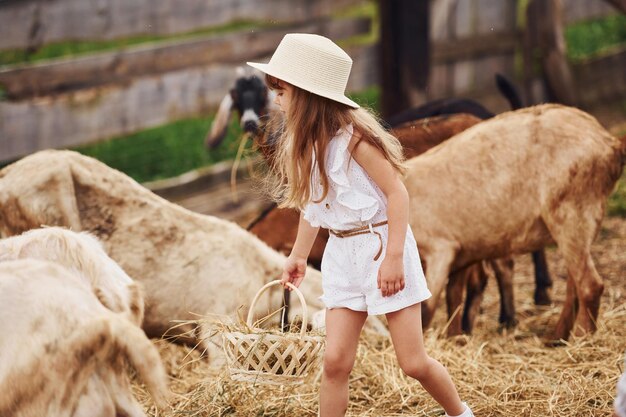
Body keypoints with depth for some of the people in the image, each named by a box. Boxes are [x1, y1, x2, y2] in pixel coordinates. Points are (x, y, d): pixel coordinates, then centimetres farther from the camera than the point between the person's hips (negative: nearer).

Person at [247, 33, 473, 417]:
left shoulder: (351, 138, -18)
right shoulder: (305, 144, 5)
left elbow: (397, 192, -18)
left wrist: (393, 257, -21)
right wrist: (299, 254, 27)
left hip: (382, 245, -7)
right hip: (343, 254, 7)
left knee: (414, 362, -1)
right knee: (335, 360, -3)